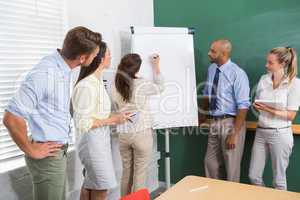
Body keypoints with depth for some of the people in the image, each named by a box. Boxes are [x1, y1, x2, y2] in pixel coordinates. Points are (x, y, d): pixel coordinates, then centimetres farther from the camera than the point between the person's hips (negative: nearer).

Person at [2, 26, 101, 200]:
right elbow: (11, 118, -25)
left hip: (59, 151, 8)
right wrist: (31, 150, -14)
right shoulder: (45, 73, -25)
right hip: (48, 155, -8)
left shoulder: (63, 69, 3)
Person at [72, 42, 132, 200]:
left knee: (90, 185, 20)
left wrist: (116, 117, 3)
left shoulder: (98, 81, 5)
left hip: (101, 139, 9)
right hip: (92, 141, -9)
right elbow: (82, 123, -23)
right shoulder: (86, 86, -22)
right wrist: (112, 120, -20)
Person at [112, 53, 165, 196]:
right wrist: (156, 66, 13)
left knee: (126, 173, 17)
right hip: (142, 134, -5)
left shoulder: (116, 86, 1)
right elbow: (160, 87, 6)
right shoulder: (142, 84, -14)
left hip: (123, 134, 5)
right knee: (140, 175, 6)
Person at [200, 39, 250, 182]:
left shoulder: (237, 74, -17)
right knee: (211, 162, 16)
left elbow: (243, 106, -19)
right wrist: (203, 114, 25)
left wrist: (234, 134, -21)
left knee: (231, 166, 9)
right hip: (215, 122, 7)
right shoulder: (212, 69, 4)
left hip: (231, 123, -6)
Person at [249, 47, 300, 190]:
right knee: (253, 176, 11)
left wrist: (271, 110, -23)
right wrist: (257, 106, -11)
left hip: (280, 134, -5)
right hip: (261, 132, 5)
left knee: (279, 180, 9)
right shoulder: (263, 79, 4)